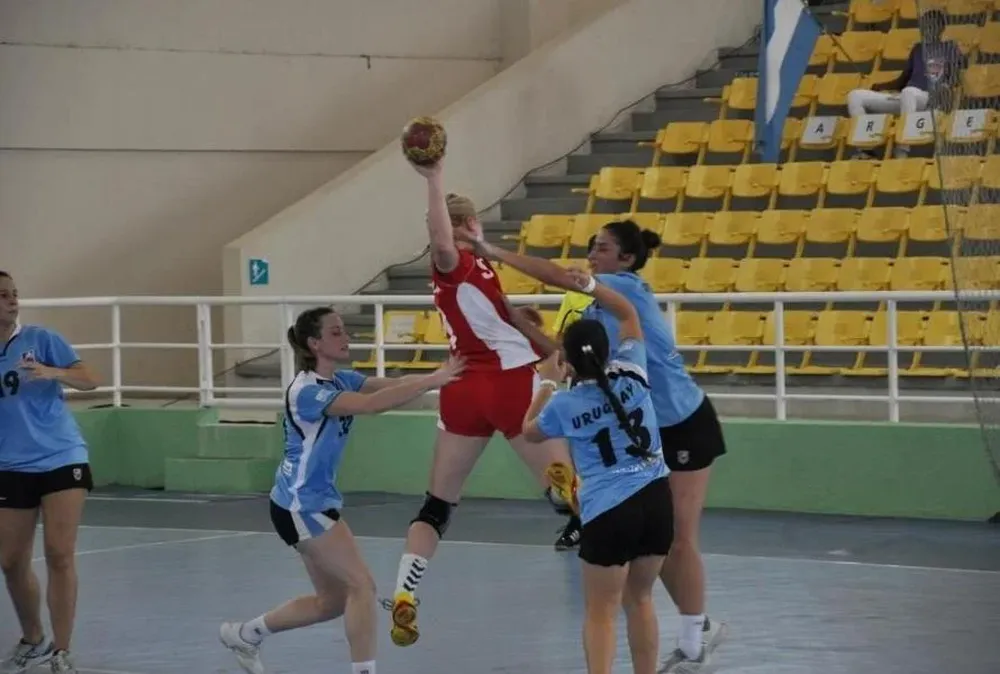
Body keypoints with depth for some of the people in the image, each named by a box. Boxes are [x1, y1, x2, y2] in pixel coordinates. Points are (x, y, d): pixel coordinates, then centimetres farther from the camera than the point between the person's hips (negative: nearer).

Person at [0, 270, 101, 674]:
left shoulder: (41, 338, -4)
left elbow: (90, 381, -11)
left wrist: (52, 372, -28)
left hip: (62, 459, -3)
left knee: (60, 555, -10)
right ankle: (33, 641, 29)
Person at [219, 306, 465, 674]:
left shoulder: (340, 380, 5)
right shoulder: (306, 391, -22)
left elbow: (392, 384, -8)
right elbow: (371, 404, -34)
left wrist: (436, 377, -24)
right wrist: (431, 381, -37)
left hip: (316, 502, 10)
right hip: (301, 505, -10)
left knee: (333, 600, 16)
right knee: (362, 586, -11)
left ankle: (244, 634, 29)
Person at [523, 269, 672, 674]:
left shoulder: (564, 405, -4)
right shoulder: (631, 372, 0)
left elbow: (530, 431, 20)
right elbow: (628, 314, 19)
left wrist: (548, 384, 28)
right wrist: (590, 286, 18)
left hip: (608, 510, -4)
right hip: (657, 498, 4)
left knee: (600, 612, 2)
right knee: (640, 600, 18)